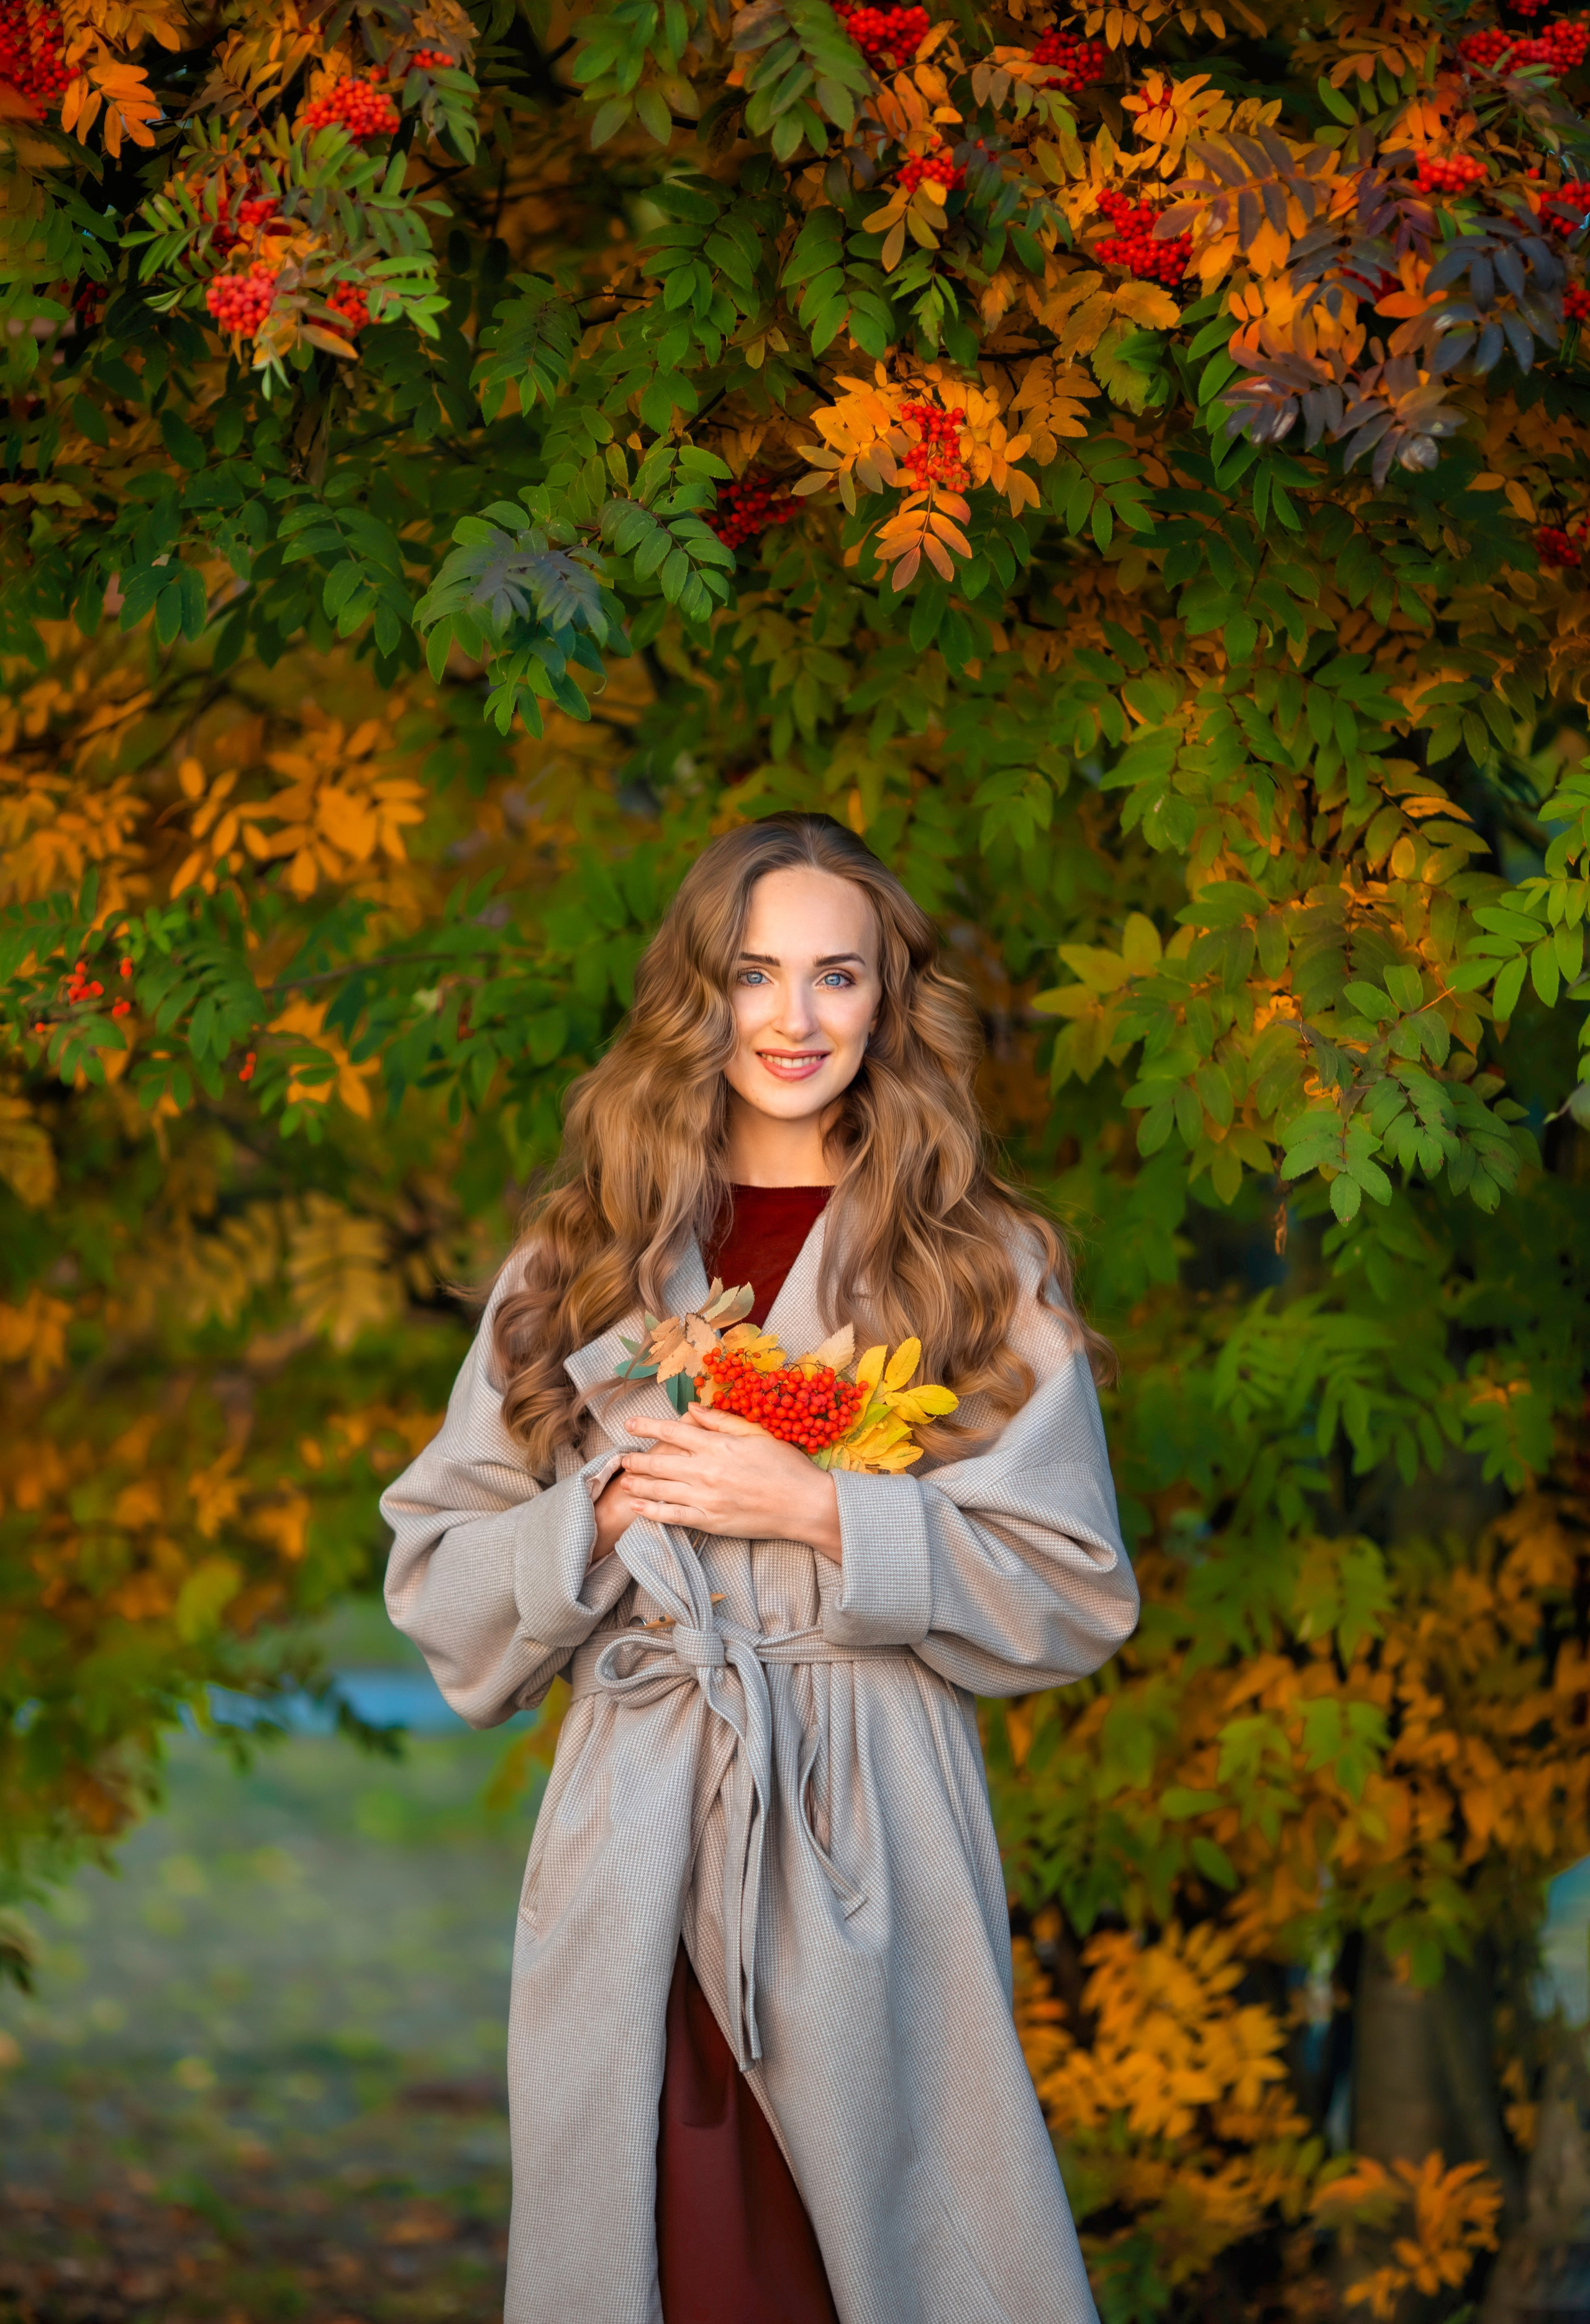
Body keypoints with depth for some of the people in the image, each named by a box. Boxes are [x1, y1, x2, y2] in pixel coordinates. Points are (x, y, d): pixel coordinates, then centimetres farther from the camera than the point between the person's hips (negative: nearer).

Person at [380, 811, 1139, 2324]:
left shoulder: (983, 1270, 5)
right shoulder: (580, 1264, 11)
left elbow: (1073, 1597, 0)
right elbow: (436, 1576, 10)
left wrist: (822, 1513, -11)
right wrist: (611, 1512, -9)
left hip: (871, 1850, -1)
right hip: (638, 1846, 2)